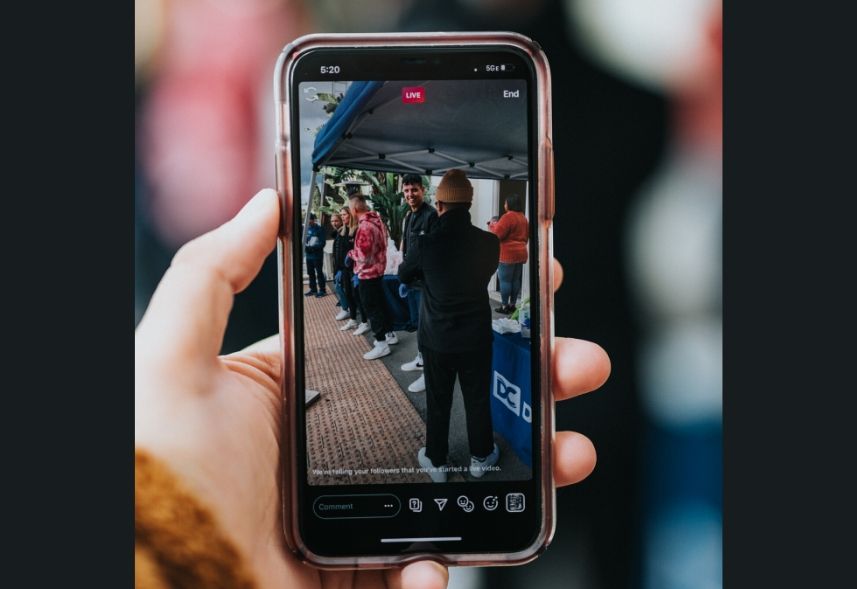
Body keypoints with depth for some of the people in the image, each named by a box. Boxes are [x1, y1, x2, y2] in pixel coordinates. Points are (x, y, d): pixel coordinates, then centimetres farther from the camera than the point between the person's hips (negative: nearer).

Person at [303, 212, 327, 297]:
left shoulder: (319, 229, -11)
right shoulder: (306, 228, 7)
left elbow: (322, 243, -15)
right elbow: (303, 240, 16)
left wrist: (312, 246, -25)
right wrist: (305, 245, -6)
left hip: (317, 255, -7)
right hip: (309, 255, 7)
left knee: (319, 273, -3)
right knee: (311, 273, 15)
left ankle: (322, 290, 3)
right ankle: (313, 289, 26)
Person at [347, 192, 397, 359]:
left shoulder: (364, 227, -25)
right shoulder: (377, 219, 4)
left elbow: (363, 256, -25)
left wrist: (350, 253, -6)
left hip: (368, 273, -9)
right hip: (378, 268, 9)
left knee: (372, 307, 0)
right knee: (379, 303, 21)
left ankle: (381, 344, 5)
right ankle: (389, 334, 32)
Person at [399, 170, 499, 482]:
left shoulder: (426, 244, -19)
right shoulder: (489, 242, -15)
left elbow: (404, 276, 3)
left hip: (437, 339, -1)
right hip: (477, 337, 1)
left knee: (437, 403, 14)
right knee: (478, 400, 17)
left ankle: (436, 462, 29)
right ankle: (481, 457, 34)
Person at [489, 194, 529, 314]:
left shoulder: (508, 216, -15)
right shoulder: (523, 218, 13)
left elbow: (498, 234, -17)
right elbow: (526, 236, 20)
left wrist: (492, 225, 0)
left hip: (508, 254, -9)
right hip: (521, 253, 9)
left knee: (505, 280, -4)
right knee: (516, 280, 10)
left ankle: (504, 306, -3)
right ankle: (512, 305, 14)